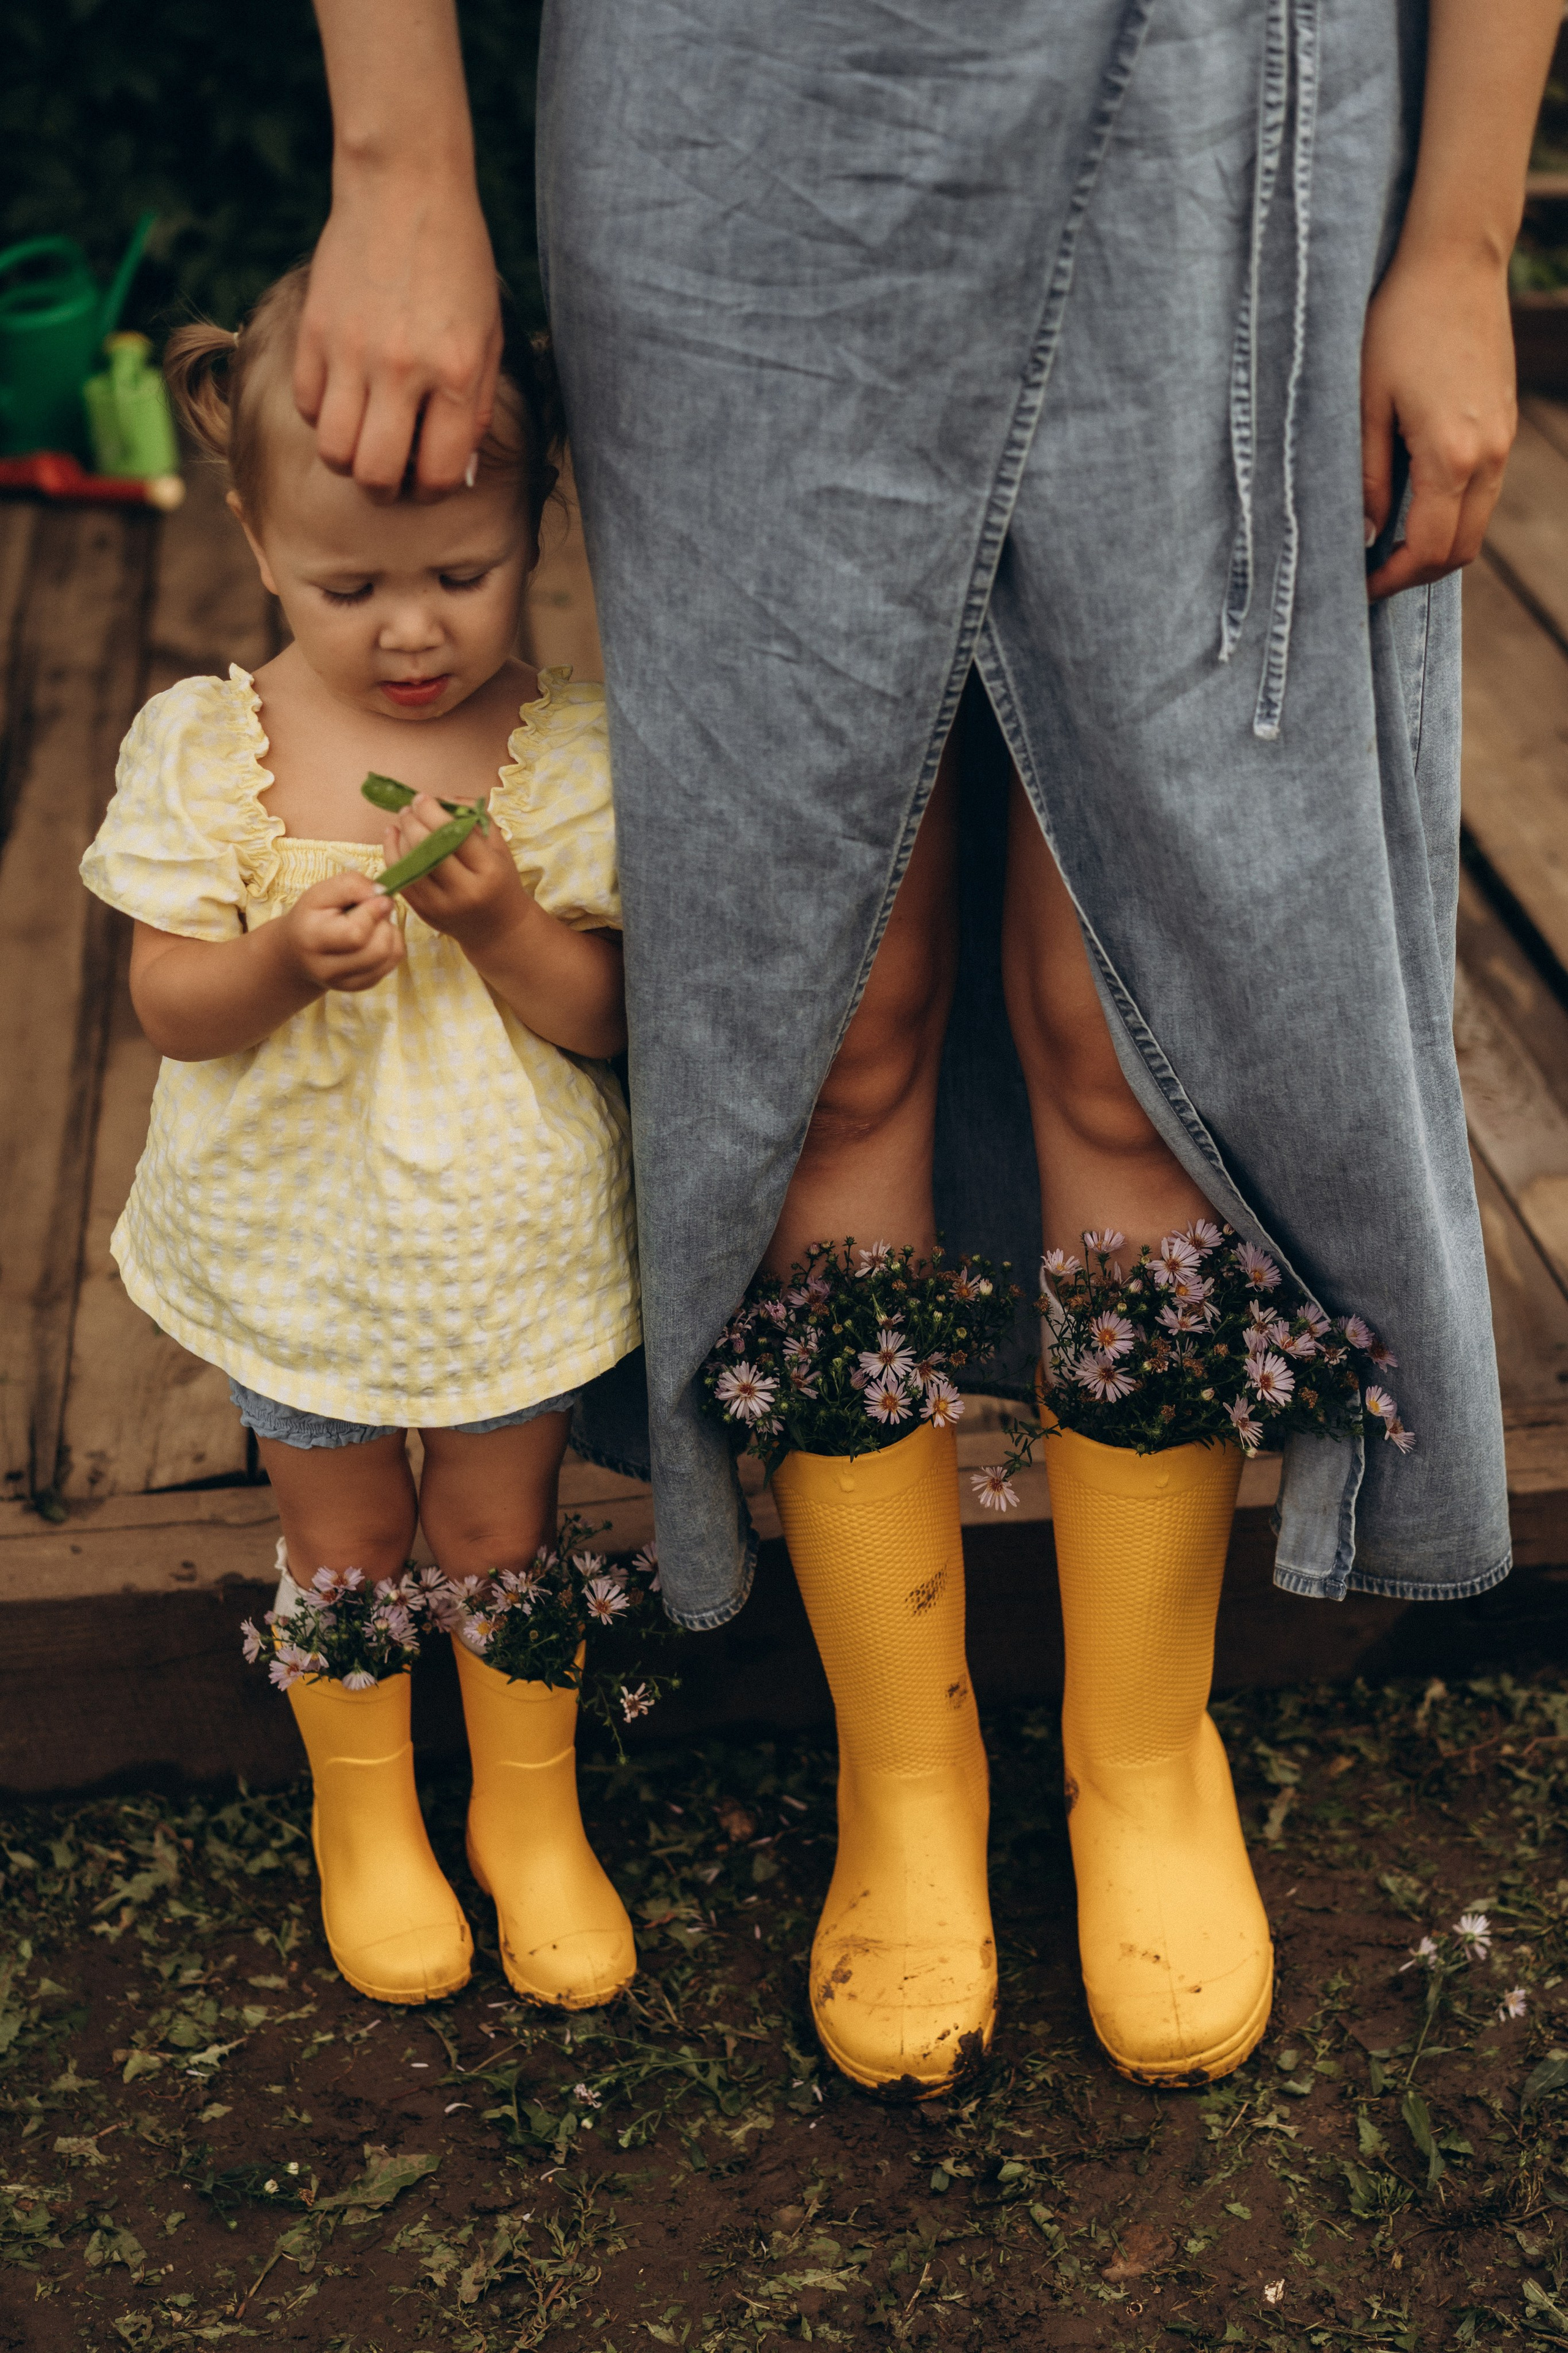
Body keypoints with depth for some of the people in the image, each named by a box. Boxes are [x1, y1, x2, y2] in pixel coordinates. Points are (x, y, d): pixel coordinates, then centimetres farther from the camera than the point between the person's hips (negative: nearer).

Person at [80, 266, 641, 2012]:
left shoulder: (568, 755, -13)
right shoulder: (203, 749, -12)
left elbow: (607, 1018, -11)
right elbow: (167, 1003, -9)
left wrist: (503, 920, -29)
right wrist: (281, 960, -30)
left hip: (507, 1246, 0)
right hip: (299, 1241, 1)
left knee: (501, 1532, 15)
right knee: (343, 1544, 17)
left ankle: (531, 1810, 39)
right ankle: (363, 1816, 41)